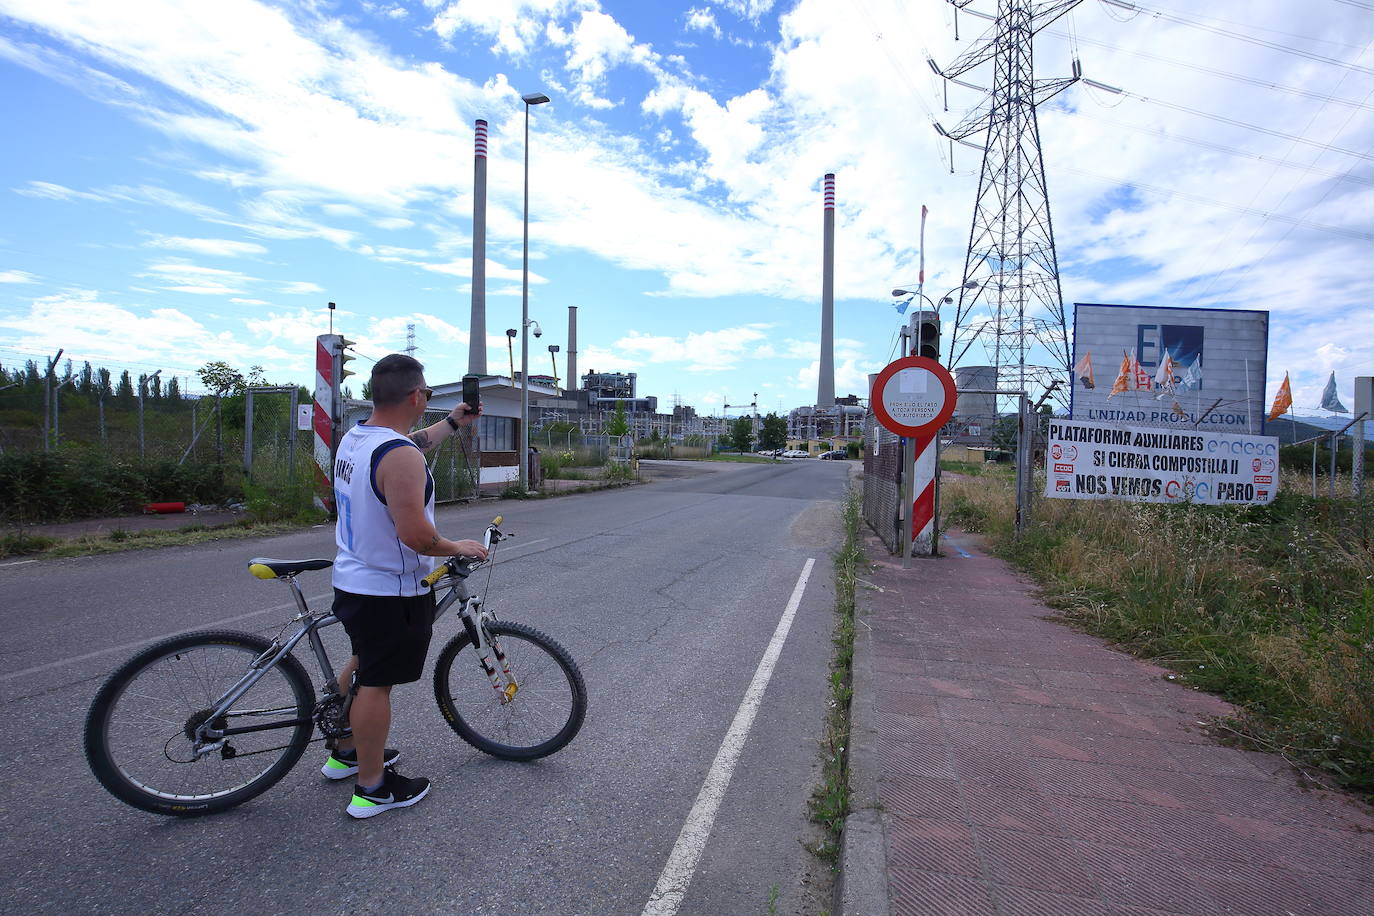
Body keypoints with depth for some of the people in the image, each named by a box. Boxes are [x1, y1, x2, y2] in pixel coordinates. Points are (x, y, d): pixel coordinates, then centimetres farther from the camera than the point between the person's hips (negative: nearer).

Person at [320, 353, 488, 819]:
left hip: (351, 582, 10)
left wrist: (452, 423, 31)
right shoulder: (401, 457, -27)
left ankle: (345, 752, 44)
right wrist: (458, 547, -14)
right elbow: (416, 536, -31)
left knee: (362, 665, 26)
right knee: (376, 683, 4)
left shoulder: (354, 437, 4)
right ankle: (373, 788, 21)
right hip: (391, 592, -9)